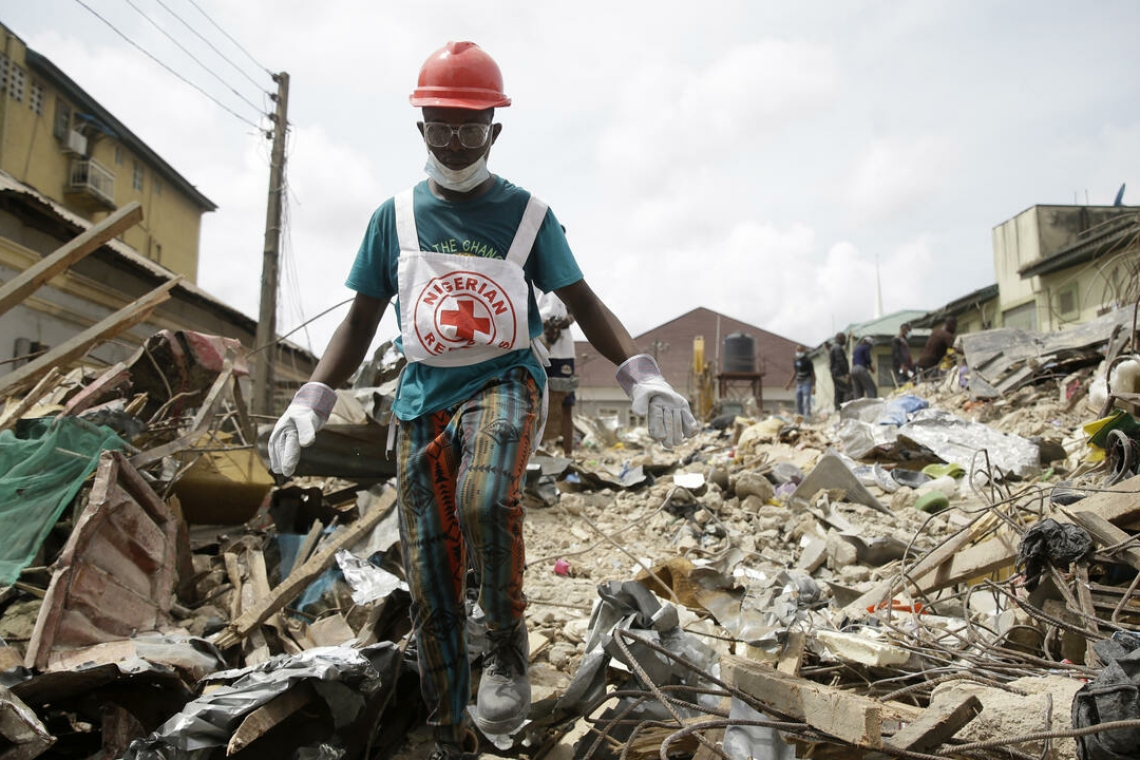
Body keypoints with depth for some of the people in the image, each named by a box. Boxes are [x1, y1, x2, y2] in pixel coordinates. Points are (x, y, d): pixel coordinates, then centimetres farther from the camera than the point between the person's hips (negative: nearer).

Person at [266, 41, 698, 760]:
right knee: (431, 585, 2)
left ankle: (509, 646, -9)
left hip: (505, 379, -2)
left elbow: (583, 302, 4)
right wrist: (311, 400, 2)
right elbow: (362, 319, 13)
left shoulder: (528, 213, 4)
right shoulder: (396, 215, 9)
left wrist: (643, 376, -10)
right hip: (423, 397, 3)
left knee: (484, 497, -36)